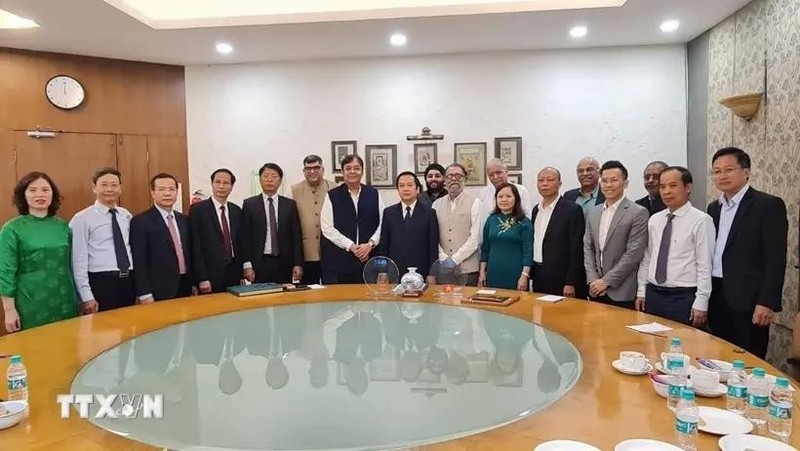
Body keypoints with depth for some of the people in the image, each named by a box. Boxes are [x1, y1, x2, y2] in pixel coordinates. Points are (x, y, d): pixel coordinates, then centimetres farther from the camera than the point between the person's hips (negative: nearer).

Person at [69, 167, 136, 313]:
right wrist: (87, 296, -12)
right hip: (101, 283, -5)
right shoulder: (82, 219, -6)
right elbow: (79, 261, -9)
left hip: (128, 282, 5)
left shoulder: (127, 216, 10)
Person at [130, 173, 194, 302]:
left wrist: (194, 284, 12)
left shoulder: (184, 220, 12)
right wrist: (145, 295, -14)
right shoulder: (140, 221, -7)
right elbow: (139, 261, -10)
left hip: (185, 288, 5)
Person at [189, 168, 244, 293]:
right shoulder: (198, 209, -5)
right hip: (211, 275, -4)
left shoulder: (237, 211, 10)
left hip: (234, 274, 4)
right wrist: (202, 279, -13)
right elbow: (195, 247, -8)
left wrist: (242, 274, 9)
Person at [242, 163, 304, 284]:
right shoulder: (249, 204, 5)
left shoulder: (290, 205, 8)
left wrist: (298, 263, -1)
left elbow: (296, 236, 6)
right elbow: (245, 236, 2)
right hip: (259, 263, -1)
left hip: (284, 264, 1)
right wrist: (247, 264, -5)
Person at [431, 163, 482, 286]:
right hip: (442, 268, 3)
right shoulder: (437, 204, 10)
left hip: (468, 269, -3)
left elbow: (475, 238, -8)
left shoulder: (474, 202, -1)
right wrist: (443, 258, -7)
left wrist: (455, 259, -10)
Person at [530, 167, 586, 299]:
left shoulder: (573, 210, -9)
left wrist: (571, 283, -15)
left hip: (561, 281, -6)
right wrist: (531, 274, 12)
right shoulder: (536, 210, 11)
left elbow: (576, 249, -12)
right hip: (538, 279, 6)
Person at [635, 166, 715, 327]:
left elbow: (705, 265, -10)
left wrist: (701, 303, -12)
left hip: (683, 297, -5)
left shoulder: (701, 220, -9)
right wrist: (641, 292, 10)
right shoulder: (654, 220, 9)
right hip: (653, 294, 5)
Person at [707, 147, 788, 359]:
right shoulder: (714, 208, 13)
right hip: (716, 297, 6)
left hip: (747, 300, -6)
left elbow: (776, 259, -12)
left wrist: (767, 302, -17)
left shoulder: (769, 205, -7)